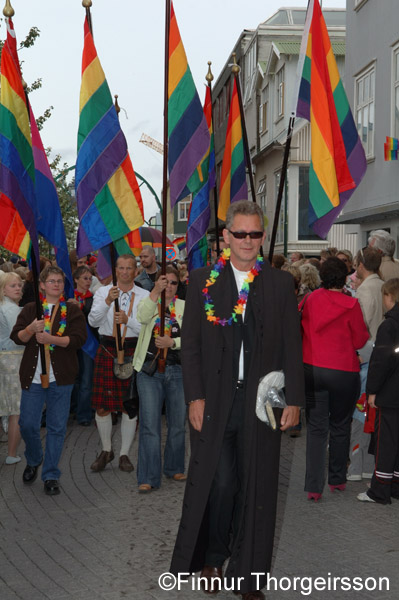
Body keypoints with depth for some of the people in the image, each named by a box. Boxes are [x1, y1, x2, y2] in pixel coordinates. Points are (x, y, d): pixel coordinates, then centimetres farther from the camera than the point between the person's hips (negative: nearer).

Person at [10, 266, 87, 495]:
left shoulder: (72, 310, 4)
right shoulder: (30, 309, 9)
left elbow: (79, 339, -9)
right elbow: (16, 337, 1)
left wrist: (51, 338, -21)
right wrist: (31, 329, -20)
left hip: (61, 378, -1)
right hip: (33, 377, 1)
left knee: (57, 427, 2)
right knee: (28, 424, 2)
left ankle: (51, 475, 12)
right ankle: (33, 461, 32)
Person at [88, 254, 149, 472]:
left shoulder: (144, 295, 4)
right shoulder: (103, 291, 5)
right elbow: (93, 321, -8)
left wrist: (128, 320, -21)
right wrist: (107, 302, -22)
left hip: (133, 351, 0)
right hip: (107, 350, 0)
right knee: (102, 405, 3)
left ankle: (124, 454, 18)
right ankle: (106, 450, 23)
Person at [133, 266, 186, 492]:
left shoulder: (184, 306, 8)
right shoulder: (149, 302, 5)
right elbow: (142, 317, -19)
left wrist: (172, 342, -16)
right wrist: (156, 291, -26)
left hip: (178, 370, 2)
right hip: (150, 370, -2)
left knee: (178, 423, 10)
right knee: (149, 424, -4)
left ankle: (174, 468, 28)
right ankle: (149, 478, 0)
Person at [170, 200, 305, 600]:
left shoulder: (280, 283, 4)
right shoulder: (203, 281, 2)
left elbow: (292, 346, 4)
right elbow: (190, 344, 1)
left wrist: (294, 399, -1)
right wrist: (195, 397, -6)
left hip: (262, 401, 1)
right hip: (216, 400, -1)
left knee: (255, 487, 8)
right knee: (219, 482, 1)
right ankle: (212, 559, 24)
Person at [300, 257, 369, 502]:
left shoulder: (309, 301, -3)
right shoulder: (350, 305, -12)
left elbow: (299, 332, 9)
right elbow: (359, 341, -4)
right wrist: (365, 330, 15)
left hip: (311, 369, 2)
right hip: (343, 372, -2)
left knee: (316, 428, 6)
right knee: (340, 427, 15)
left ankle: (314, 486, 1)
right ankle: (337, 479, 27)